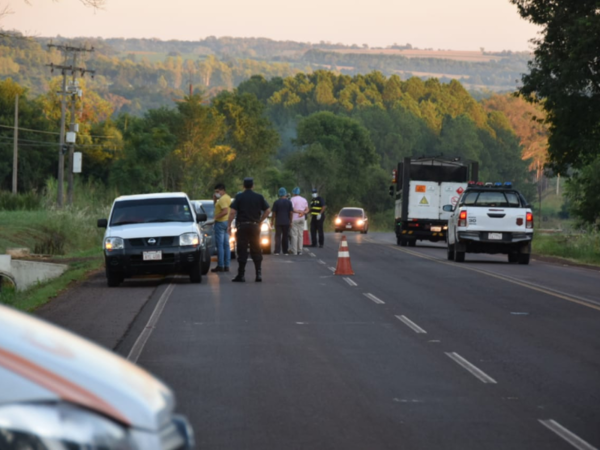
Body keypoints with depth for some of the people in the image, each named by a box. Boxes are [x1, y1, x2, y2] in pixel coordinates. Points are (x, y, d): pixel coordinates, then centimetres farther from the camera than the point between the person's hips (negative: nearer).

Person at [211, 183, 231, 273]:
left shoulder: (222, 199, -15)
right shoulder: (228, 198, 16)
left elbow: (225, 211, -27)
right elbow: (216, 207, 26)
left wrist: (216, 217, -19)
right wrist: (215, 199, 12)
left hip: (221, 222, -10)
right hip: (227, 222, 10)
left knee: (220, 245, -7)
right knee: (226, 245, 9)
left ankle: (220, 266, -7)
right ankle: (226, 266, 11)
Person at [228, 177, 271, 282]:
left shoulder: (239, 197, -4)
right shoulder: (259, 197, 4)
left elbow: (232, 212, -12)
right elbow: (268, 210, 3)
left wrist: (229, 225, -4)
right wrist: (260, 221, 10)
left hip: (242, 226, -3)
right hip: (255, 226, 3)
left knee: (242, 251, 0)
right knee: (256, 251, 9)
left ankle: (241, 275, -1)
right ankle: (259, 274, 4)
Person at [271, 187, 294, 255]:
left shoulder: (276, 202, -4)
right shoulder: (289, 202, -1)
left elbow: (274, 213, -3)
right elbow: (291, 212, -1)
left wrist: (272, 221, 6)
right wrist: (290, 221, 7)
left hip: (278, 222, -1)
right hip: (286, 222, 1)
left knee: (278, 236, -1)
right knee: (285, 237, 10)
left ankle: (277, 251, -10)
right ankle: (285, 251, 13)